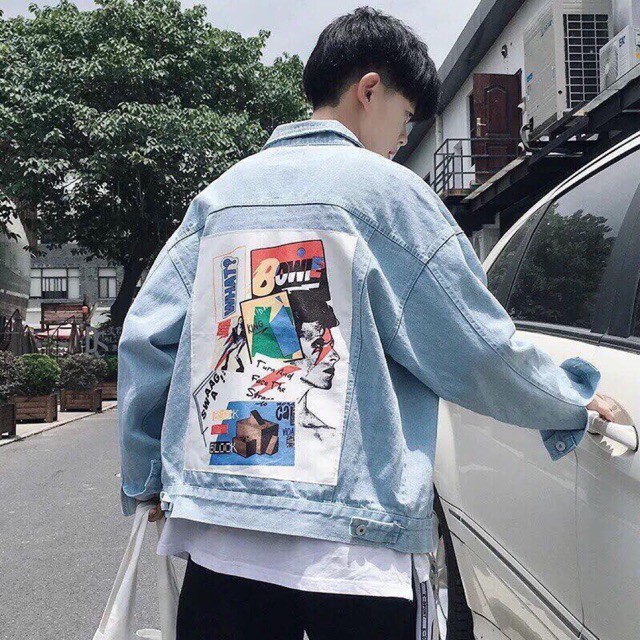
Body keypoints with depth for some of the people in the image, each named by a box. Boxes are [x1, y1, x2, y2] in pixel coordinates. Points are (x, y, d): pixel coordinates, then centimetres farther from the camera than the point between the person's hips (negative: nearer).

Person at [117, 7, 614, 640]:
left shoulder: (221, 193, 10)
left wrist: (145, 479, 16)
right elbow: (480, 348, -4)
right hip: (354, 542, -4)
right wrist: (574, 402, 14)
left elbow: (144, 336, 6)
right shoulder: (386, 189, -4)